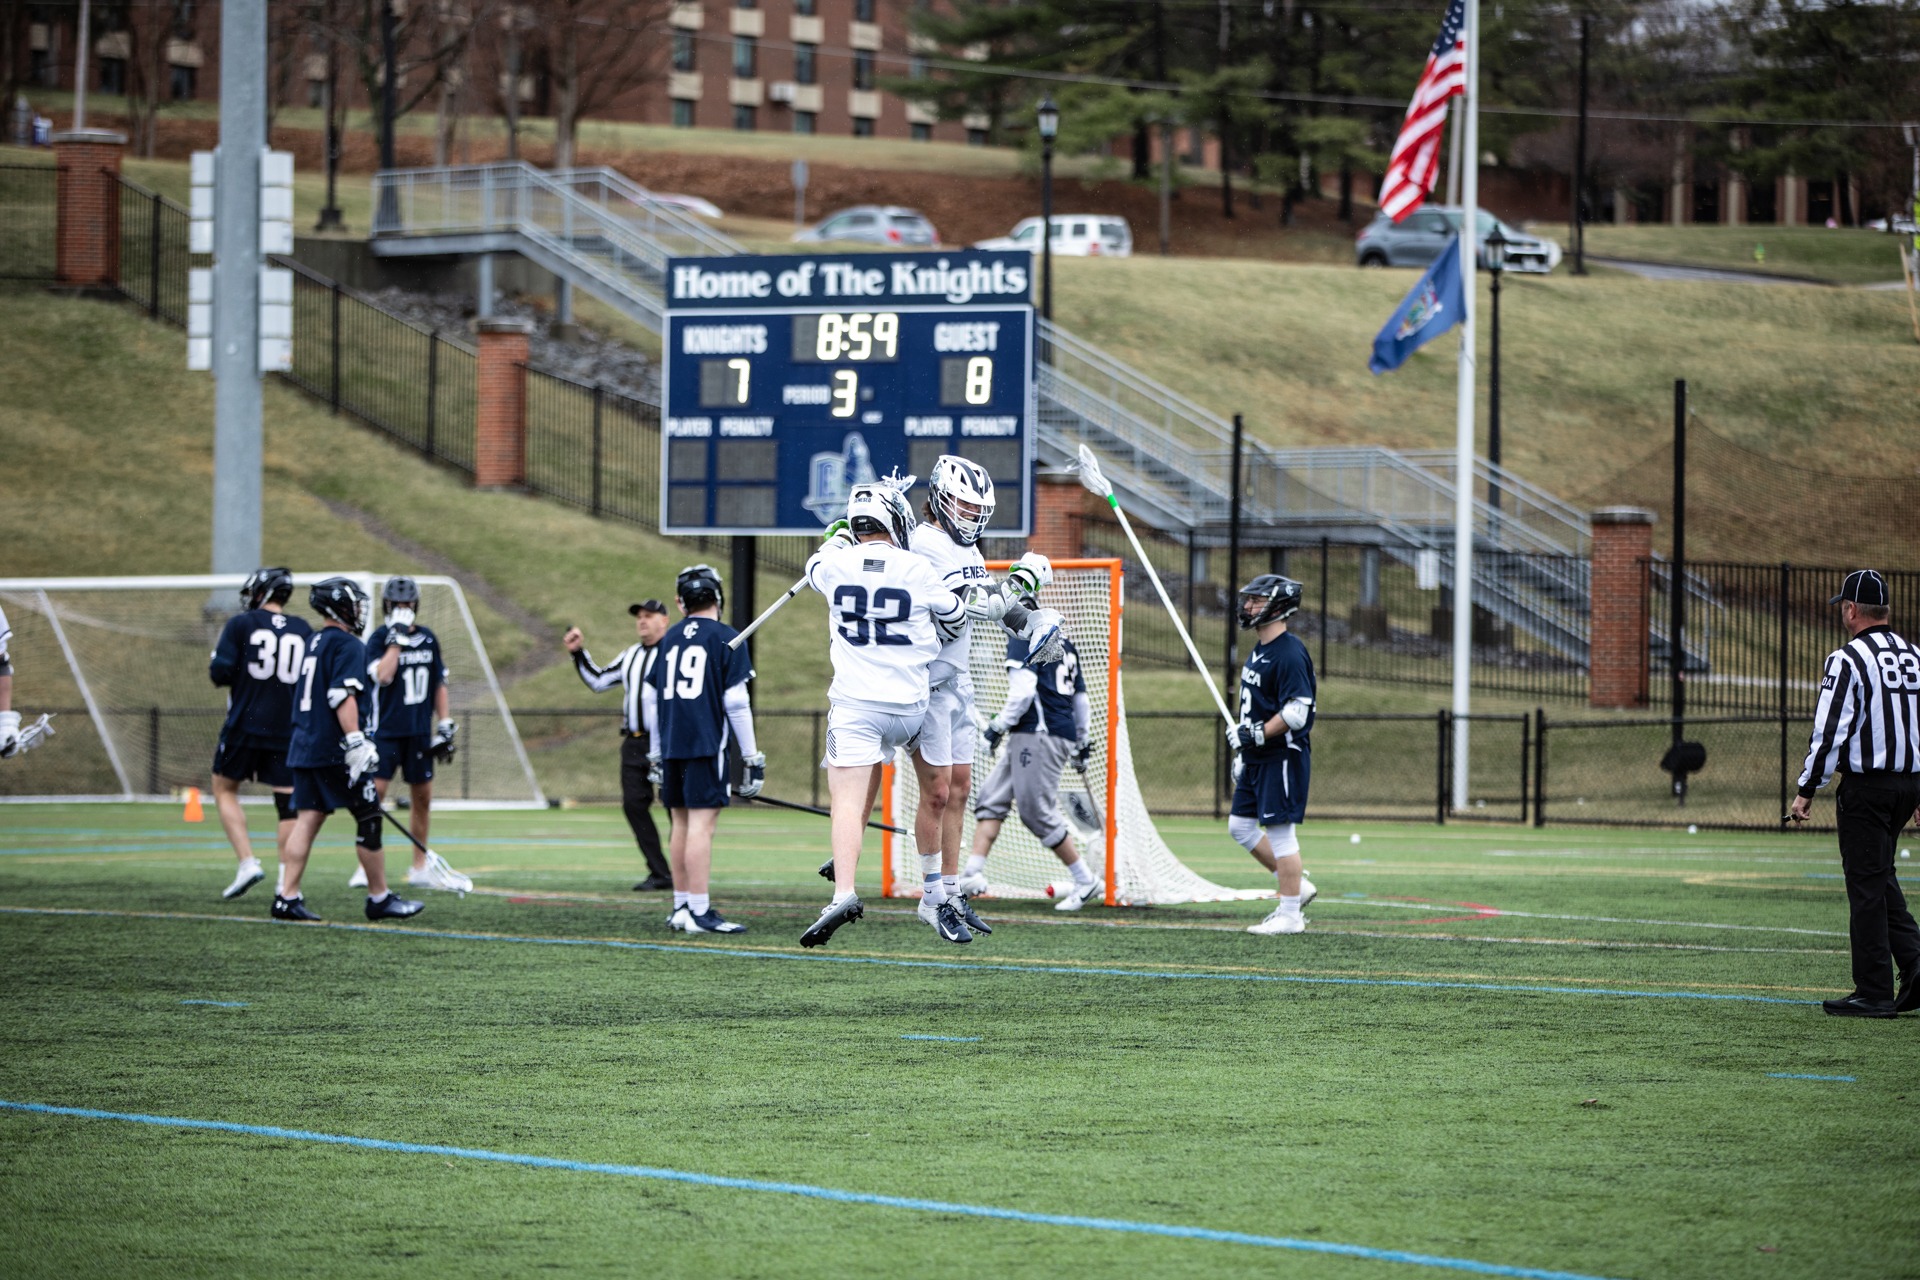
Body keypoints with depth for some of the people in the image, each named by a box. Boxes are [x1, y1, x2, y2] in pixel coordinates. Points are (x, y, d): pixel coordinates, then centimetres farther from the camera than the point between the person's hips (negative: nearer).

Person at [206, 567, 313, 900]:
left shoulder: (241, 624, -3)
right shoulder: (304, 632, 7)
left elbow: (221, 673, -10)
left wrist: (215, 666, 12)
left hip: (245, 726, -3)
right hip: (288, 731, 3)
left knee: (225, 788, 14)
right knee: (287, 803, 4)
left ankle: (248, 863, -1)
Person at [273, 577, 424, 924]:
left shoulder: (315, 644, 19)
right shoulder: (347, 645, -9)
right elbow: (343, 696, -20)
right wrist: (355, 742, -25)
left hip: (305, 746, 9)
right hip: (335, 749, -9)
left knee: (308, 818, 5)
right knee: (369, 818, 0)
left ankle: (287, 897, -3)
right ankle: (379, 898, 4)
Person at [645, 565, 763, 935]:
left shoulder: (670, 638, 13)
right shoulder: (726, 638, -2)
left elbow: (650, 698, 16)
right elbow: (735, 701, -7)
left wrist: (656, 752, 25)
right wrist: (751, 757, -3)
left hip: (671, 746, 6)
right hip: (706, 744, -6)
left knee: (681, 822, 13)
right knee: (702, 821, -8)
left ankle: (681, 907, 18)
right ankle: (699, 912, -12)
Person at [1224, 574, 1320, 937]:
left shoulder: (1289, 653, -16)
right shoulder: (1258, 652, 16)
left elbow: (1296, 713, -23)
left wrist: (1256, 734, -22)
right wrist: (1243, 749, 23)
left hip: (1283, 757, -10)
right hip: (1258, 758, 10)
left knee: (1280, 832, -7)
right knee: (1240, 826, 12)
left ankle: (1290, 914, -1)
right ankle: (1297, 886, 22)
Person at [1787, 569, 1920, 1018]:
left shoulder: (1847, 660, -11)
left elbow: (1829, 731, -15)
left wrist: (1806, 791, -9)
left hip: (1866, 785, -7)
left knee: (1866, 884, -1)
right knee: (1880, 876, 19)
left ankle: (1875, 993, 0)